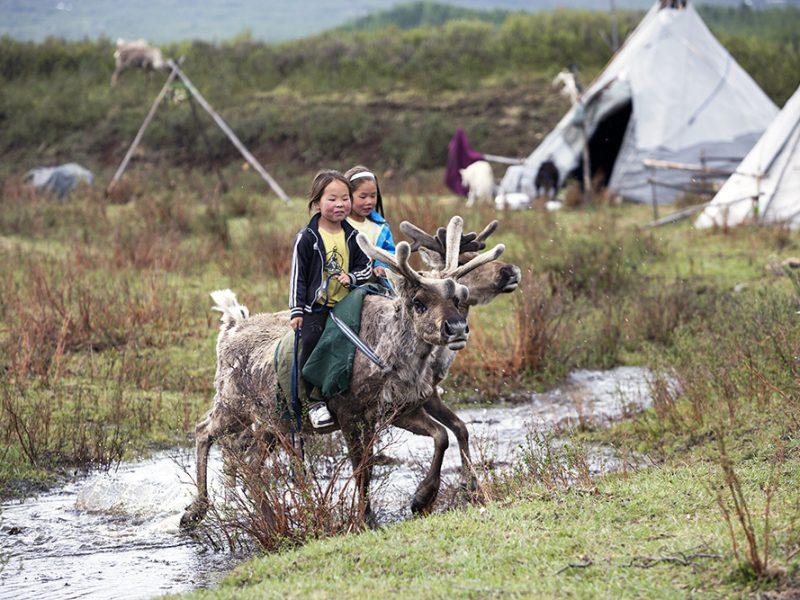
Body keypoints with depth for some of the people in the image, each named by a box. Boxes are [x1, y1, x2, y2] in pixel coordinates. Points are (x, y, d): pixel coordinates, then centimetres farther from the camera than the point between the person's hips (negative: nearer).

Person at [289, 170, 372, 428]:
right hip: (316, 307, -3)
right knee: (312, 343, -17)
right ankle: (314, 401, -9)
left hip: (346, 305, 3)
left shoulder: (352, 237, 6)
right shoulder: (307, 238, -4)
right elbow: (298, 275, -2)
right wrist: (297, 310, -5)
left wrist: (351, 277, -11)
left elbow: (365, 267, 12)